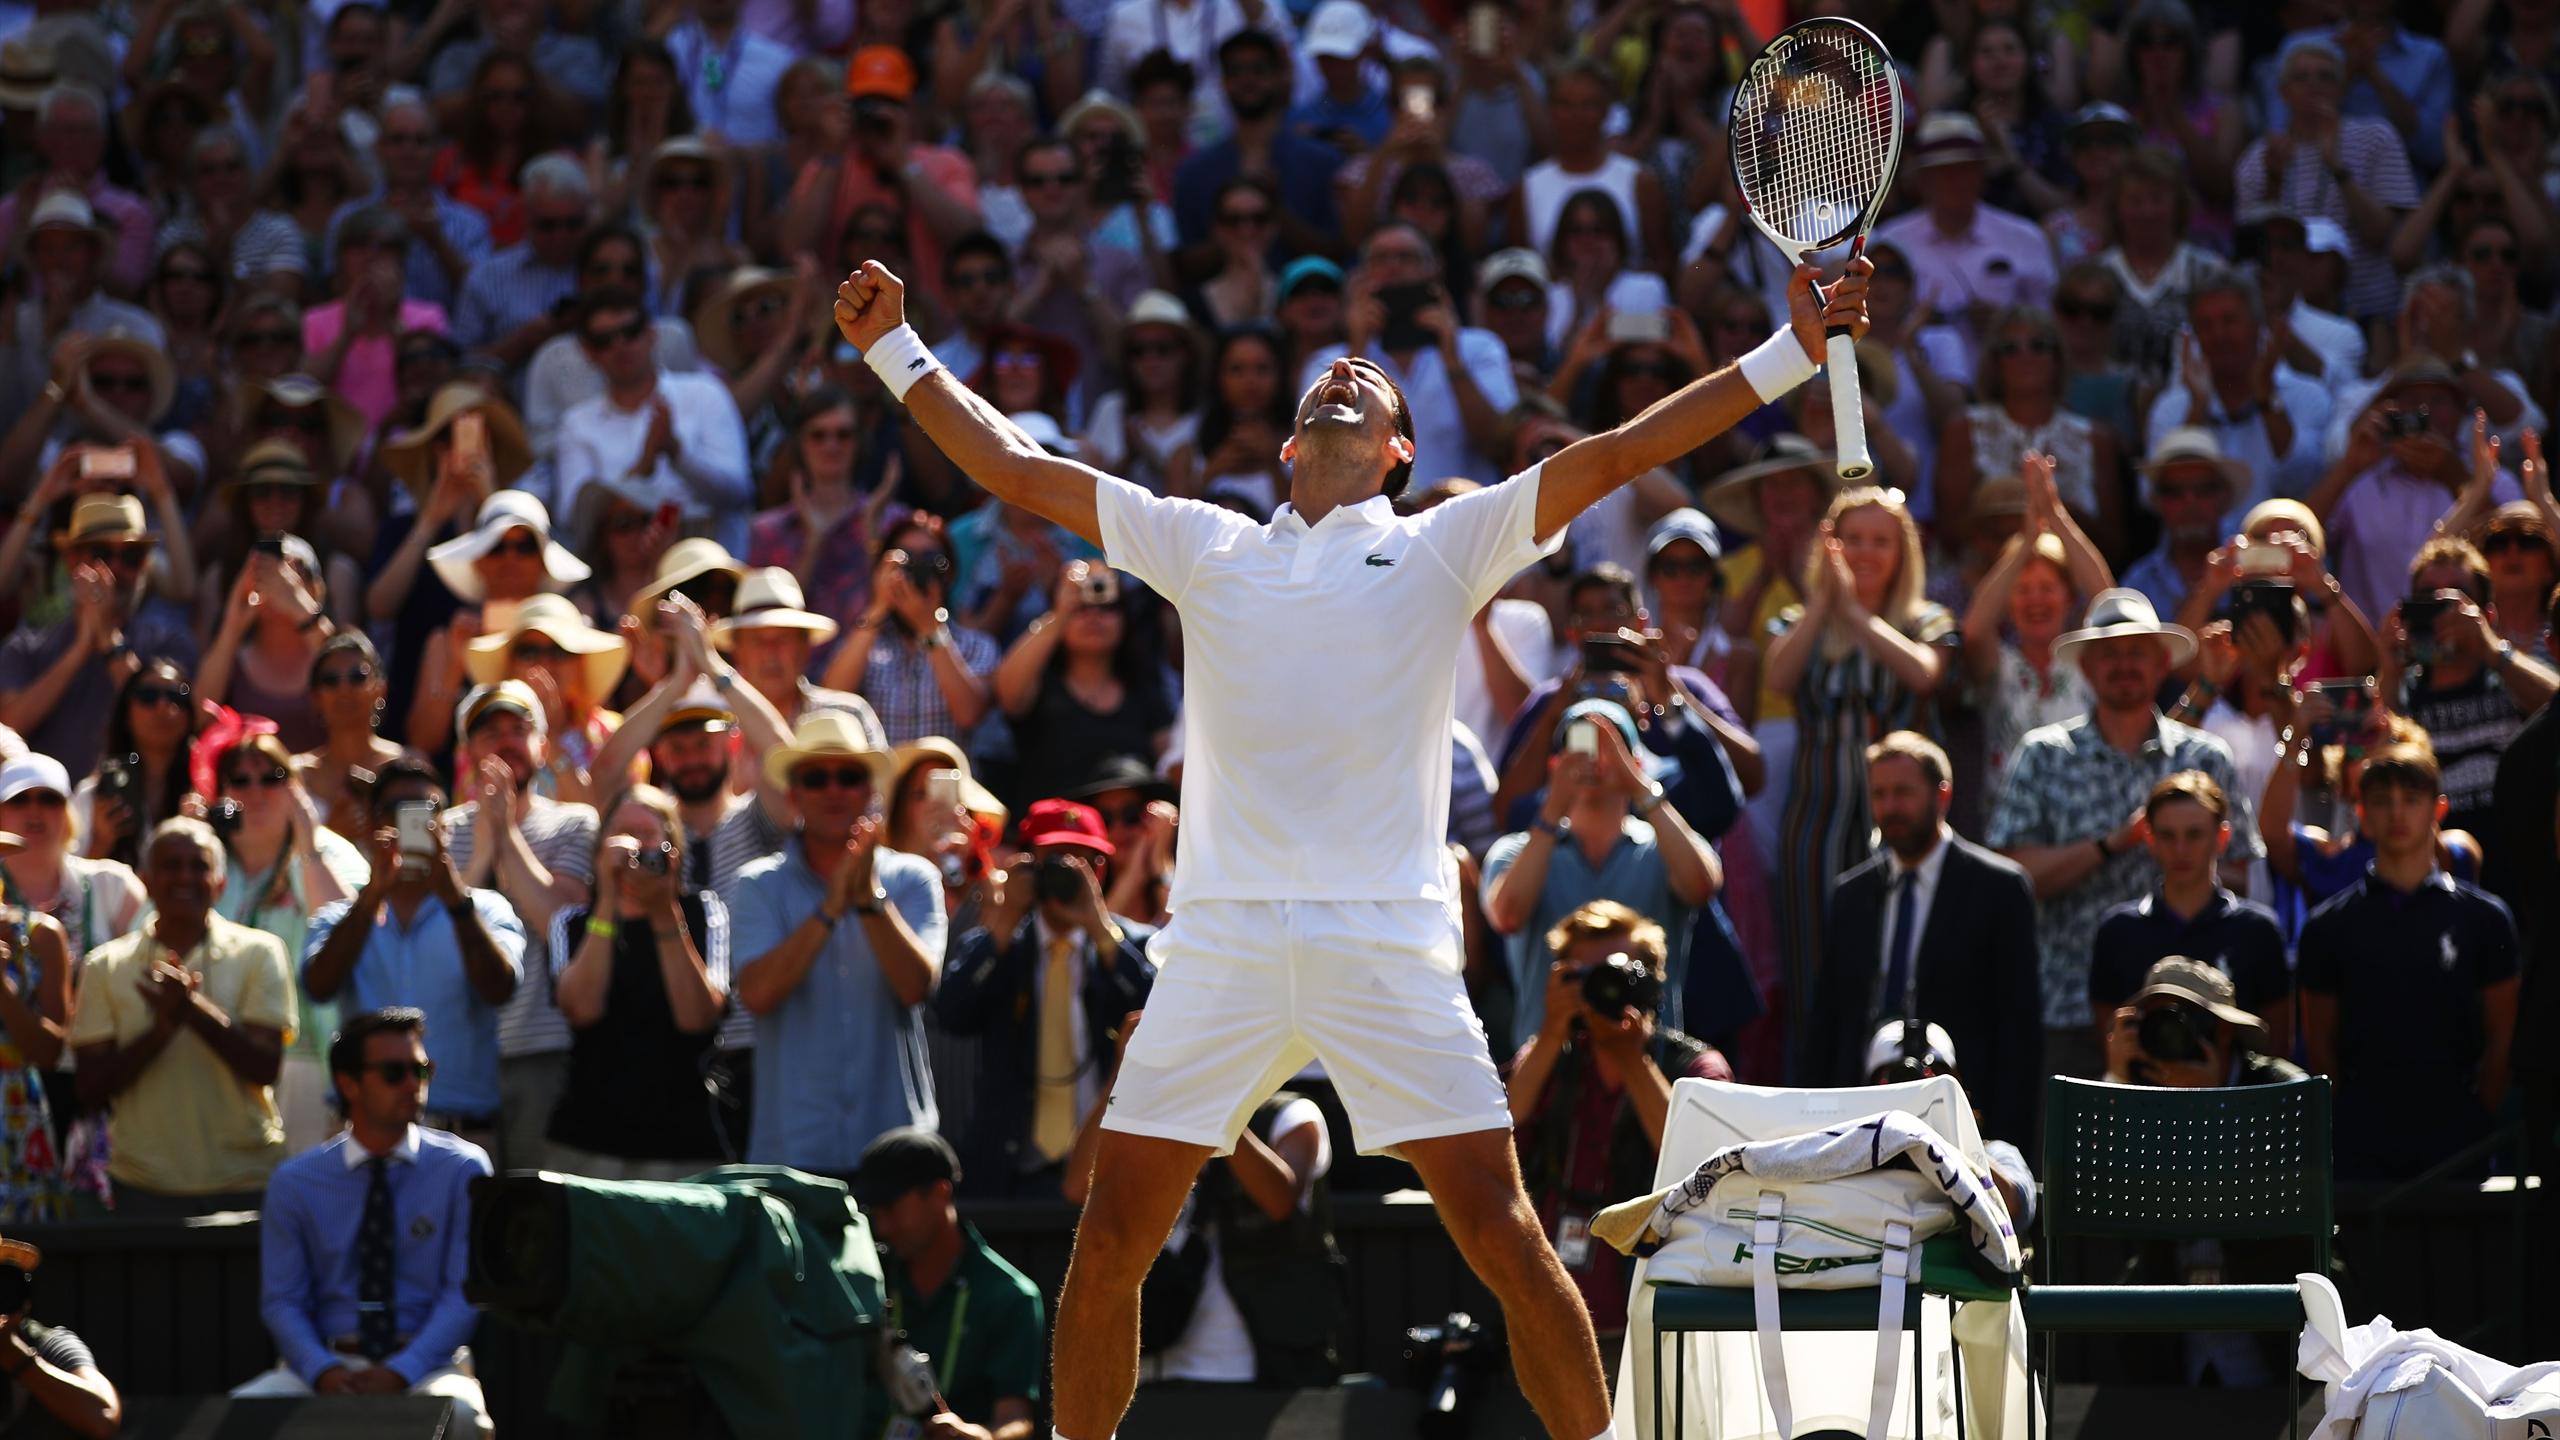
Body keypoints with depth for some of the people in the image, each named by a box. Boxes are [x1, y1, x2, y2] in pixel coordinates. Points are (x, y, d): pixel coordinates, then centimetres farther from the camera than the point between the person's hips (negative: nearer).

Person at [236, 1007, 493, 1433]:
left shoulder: (461, 1170, 5)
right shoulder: (294, 1183, 9)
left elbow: (464, 1294, -1)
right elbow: (282, 1300, 6)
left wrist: (399, 1374, -16)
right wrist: (324, 1372, -15)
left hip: (424, 1367, -1)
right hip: (330, 1362, 1)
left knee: (458, 1412, -37)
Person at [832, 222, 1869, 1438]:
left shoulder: (1442, 549, 13)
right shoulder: (1206, 548, 19)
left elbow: (1614, 455, 6)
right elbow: (1012, 467, 22)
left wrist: (1790, 354, -1)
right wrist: (895, 348, 21)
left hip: (1389, 942, -2)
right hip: (1220, 938, 2)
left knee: (1502, 1234, -9)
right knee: (1109, 1241, -1)